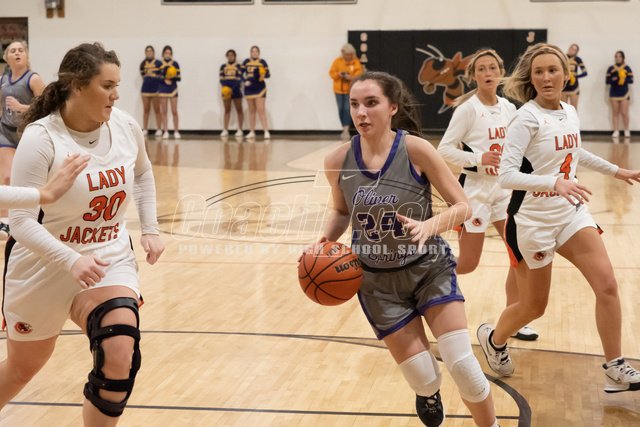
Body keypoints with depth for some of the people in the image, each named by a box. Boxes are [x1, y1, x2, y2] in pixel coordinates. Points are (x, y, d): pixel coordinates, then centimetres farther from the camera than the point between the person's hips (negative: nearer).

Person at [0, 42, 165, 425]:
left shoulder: (126, 127, -7)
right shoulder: (41, 138, -23)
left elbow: (143, 174, 16)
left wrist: (151, 229, 7)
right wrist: (71, 261, -38)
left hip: (110, 258, 3)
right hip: (44, 265, -3)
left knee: (120, 360, -20)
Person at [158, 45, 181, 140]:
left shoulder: (175, 63, 0)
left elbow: (179, 78, -1)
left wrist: (173, 77, -20)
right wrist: (164, 80, -15)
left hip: (173, 89, -1)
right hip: (163, 89, 1)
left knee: (174, 111, -1)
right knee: (164, 111, 3)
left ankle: (176, 131, 6)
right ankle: (165, 131, 8)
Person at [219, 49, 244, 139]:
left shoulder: (238, 66, 0)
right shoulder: (223, 66, 7)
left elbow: (239, 79, -7)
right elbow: (221, 78, 4)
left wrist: (234, 88, -20)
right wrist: (224, 87, -14)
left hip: (236, 90, -2)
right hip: (226, 90, 2)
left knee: (239, 110, 1)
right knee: (227, 110, 7)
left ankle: (240, 130, 6)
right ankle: (225, 130, 8)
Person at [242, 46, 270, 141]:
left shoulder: (262, 62, -4)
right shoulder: (246, 62, 5)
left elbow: (268, 74, -5)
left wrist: (264, 75, -27)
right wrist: (245, 80, -6)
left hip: (260, 88, -4)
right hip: (249, 88, 4)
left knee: (261, 110, -11)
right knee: (251, 111, 11)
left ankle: (266, 132, -14)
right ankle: (252, 132, 17)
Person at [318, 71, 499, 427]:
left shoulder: (416, 149, -18)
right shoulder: (338, 161, -10)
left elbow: (463, 206, -14)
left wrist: (430, 225, -33)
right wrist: (327, 240, -11)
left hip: (430, 269, -1)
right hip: (378, 280, 2)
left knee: (463, 366, -11)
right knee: (424, 380, 1)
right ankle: (429, 394, 40)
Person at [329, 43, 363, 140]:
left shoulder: (356, 62, -2)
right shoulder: (337, 61, 2)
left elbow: (359, 73, -8)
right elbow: (332, 72, 1)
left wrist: (351, 77, -26)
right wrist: (339, 74, -19)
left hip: (350, 89, -2)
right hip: (339, 89, 2)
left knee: (347, 109, -12)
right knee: (341, 109, 5)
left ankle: (346, 130, -14)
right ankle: (344, 128, 18)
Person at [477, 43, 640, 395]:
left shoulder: (570, 113, 4)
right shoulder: (528, 118, -17)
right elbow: (506, 175, -27)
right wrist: (554, 183, -39)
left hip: (571, 213, 6)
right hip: (533, 220, -6)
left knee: (606, 284, -10)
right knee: (534, 306, 7)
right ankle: (493, 339, 38)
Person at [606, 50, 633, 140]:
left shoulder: (627, 68, -1)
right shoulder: (611, 69, 3)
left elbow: (631, 80, -6)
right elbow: (607, 81, -1)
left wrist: (624, 79, -24)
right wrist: (613, 79, -21)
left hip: (624, 93, -2)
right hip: (614, 93, 2)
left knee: (624, 113, -5)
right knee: (615, 113, 4)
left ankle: (627, 131, 9)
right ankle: (616, 131, 8)